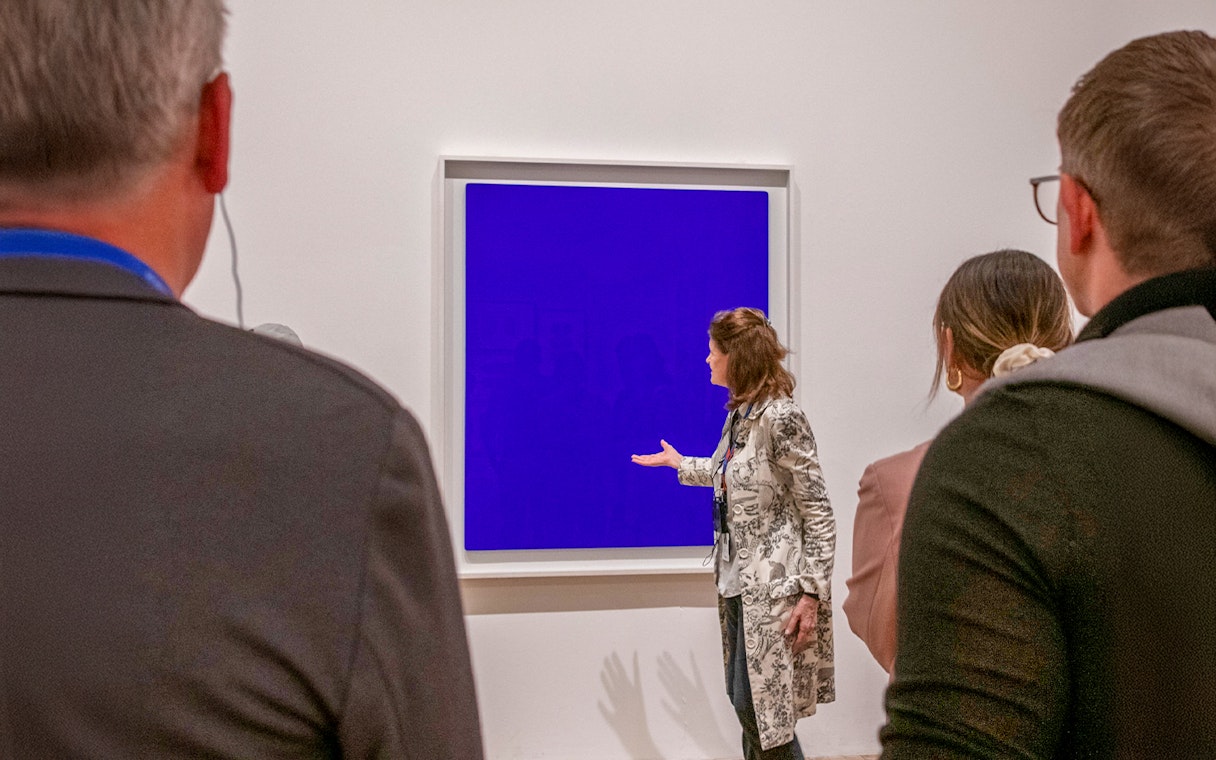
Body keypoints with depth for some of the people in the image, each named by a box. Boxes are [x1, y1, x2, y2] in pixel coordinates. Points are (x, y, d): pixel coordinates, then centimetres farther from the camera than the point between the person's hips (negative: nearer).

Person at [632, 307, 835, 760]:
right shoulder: (740, 413, 8)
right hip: (737, 579, 9)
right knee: (744, 700, 13)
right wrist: (680, 463, 39)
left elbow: (818, 513, -16)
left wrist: (812, 593, -19)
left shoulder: (781, 418, -17)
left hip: (773, 586, -8)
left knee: (756, 705, -5)